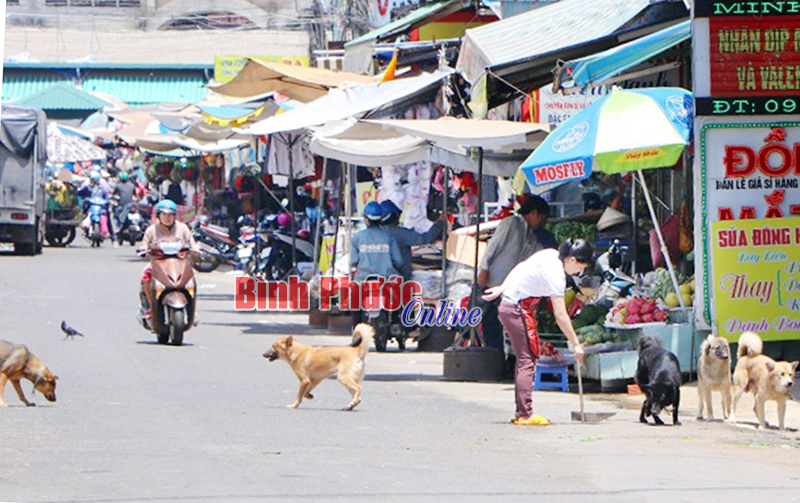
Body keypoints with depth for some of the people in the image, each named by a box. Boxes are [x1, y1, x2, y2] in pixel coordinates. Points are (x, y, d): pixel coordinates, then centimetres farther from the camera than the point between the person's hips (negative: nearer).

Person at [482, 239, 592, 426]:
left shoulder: (550, 255, 4)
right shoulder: (555, 274, -23)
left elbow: (521, 268, 18)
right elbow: (560, 315, -24)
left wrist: (502, 288, 27)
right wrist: (576, 345, -19)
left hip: (508, 304, 10)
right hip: (517, 310, -10)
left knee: (525, 360, 12)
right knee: (527, 360, -10)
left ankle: (521, 412, 13)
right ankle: (525, 414, -13)